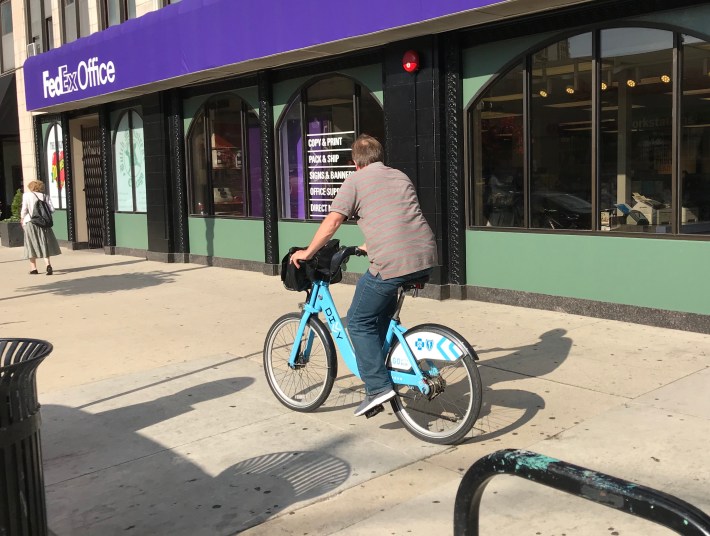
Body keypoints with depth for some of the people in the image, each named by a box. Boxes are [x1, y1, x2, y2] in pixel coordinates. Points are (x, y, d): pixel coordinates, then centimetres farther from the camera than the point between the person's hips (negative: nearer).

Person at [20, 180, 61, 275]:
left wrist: (22, 219, 8)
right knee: (44, 244, 8)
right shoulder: (46, 197, 6)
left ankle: (33, 268, 11)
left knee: (32, 245, 7)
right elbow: (52, 209, -1)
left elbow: (24, 209, -5)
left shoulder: (26, 195, 0)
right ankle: (48, 264, -11)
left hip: (30, 222, -2)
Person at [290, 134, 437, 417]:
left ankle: (378, 387, 0)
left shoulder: (355, 181, 5)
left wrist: (307, 253, 10)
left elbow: (332, 222, -2)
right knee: (384, 312, 29)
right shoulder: (401, 177, 24)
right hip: (425, 258, 7)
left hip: (392, 263, -7)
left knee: (359, 322, 7)